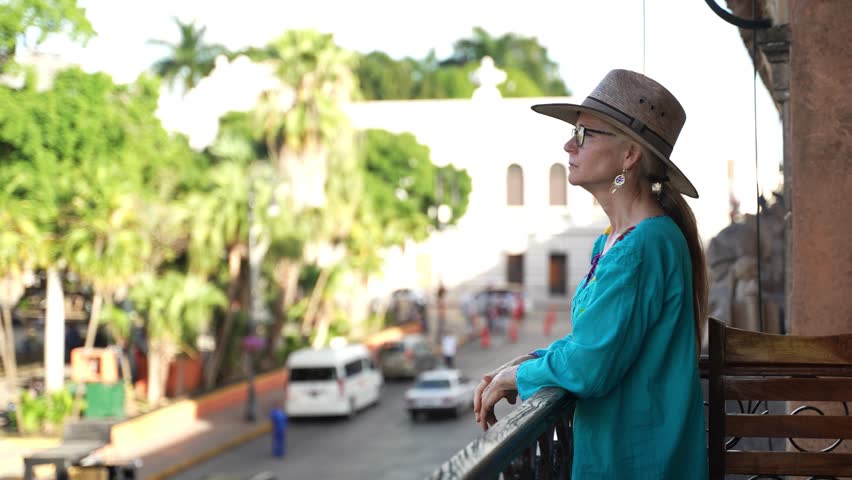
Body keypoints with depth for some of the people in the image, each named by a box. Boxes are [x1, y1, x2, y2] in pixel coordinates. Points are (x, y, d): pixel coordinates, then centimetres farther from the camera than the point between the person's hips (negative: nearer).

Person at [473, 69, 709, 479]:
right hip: (607, 446, 9)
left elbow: (589, 366, -24)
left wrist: (517, 374, -7)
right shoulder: (609, 242, 9)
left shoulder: (642, 248, -22)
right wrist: (522, 364, 0)